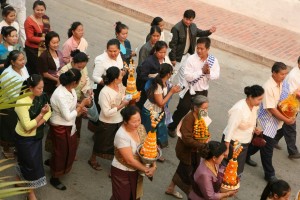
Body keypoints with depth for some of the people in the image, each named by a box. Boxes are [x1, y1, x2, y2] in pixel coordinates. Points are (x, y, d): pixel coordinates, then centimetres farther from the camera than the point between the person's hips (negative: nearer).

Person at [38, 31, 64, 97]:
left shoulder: (59, 53, 5)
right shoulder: (43, 56, -14)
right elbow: (45, 74, -12)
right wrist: (57, 79, -9)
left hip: (58, 84, 6)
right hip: (48, 86, -6)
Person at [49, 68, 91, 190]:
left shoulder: (69, 89, -9)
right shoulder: (60, 95, -35)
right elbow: (68, 116, -31)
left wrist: (80, 107, -7)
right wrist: (82, 104, -27)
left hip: (69, 126, 9)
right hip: (60, 127, -9)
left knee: (71, 148, 25)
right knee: (61, 152, 10)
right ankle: (54, 178, 32)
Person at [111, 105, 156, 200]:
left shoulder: (140, 128, -8)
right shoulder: (121, 136, -29)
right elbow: (130, 160, -25)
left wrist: (153, 165, -13)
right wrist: (147, 170, -16)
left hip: (136, 170, 6)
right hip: (122, 172, -6)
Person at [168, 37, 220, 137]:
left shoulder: (213, 60, -8)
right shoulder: (191, 59, -21)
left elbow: (216, 75, -10)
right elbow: (187, 76, -27)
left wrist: (209, 72, -30)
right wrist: (202, 71, -31)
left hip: (203, 91, 3)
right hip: (190, 91, -3)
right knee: (182, 110, 9)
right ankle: (171, 127, 32)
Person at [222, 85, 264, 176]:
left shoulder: (255, 106, -5)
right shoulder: (239, 109, -29)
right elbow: (230, 130, -25)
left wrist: (254, 129, -5)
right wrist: (226, 149, -22)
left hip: (244, 142, 8)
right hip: (233, 143, -7)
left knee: (238, 170, 19)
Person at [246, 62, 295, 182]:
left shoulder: (284, 84, -3)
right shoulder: (268, 87, -26)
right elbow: (271, 108, -24)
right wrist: (286, 120, -20)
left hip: (276, 121, 8)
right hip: (267, 121, -8)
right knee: (267, 149, 3)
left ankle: (245, 156, 47)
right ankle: (269, 175, 16)